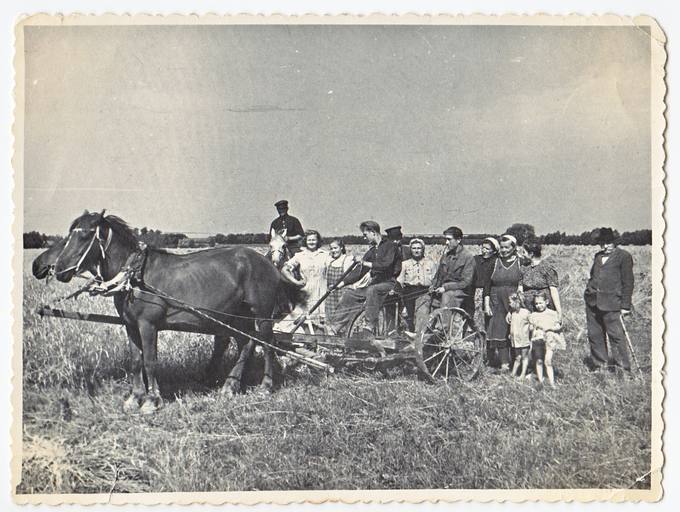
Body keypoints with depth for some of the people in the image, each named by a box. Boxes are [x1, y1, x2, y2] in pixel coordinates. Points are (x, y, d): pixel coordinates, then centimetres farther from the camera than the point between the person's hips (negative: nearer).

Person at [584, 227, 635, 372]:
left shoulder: (624, 256, 0)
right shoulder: (598, 256, 18)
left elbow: (628, 282, -3)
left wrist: (625, 305, -7)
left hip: (611, 303, -6)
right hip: (593, 301, 6)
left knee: (616, 336, -6)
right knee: (595, 336, 8)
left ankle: (622, 368, 1)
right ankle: (599, 365, 19)